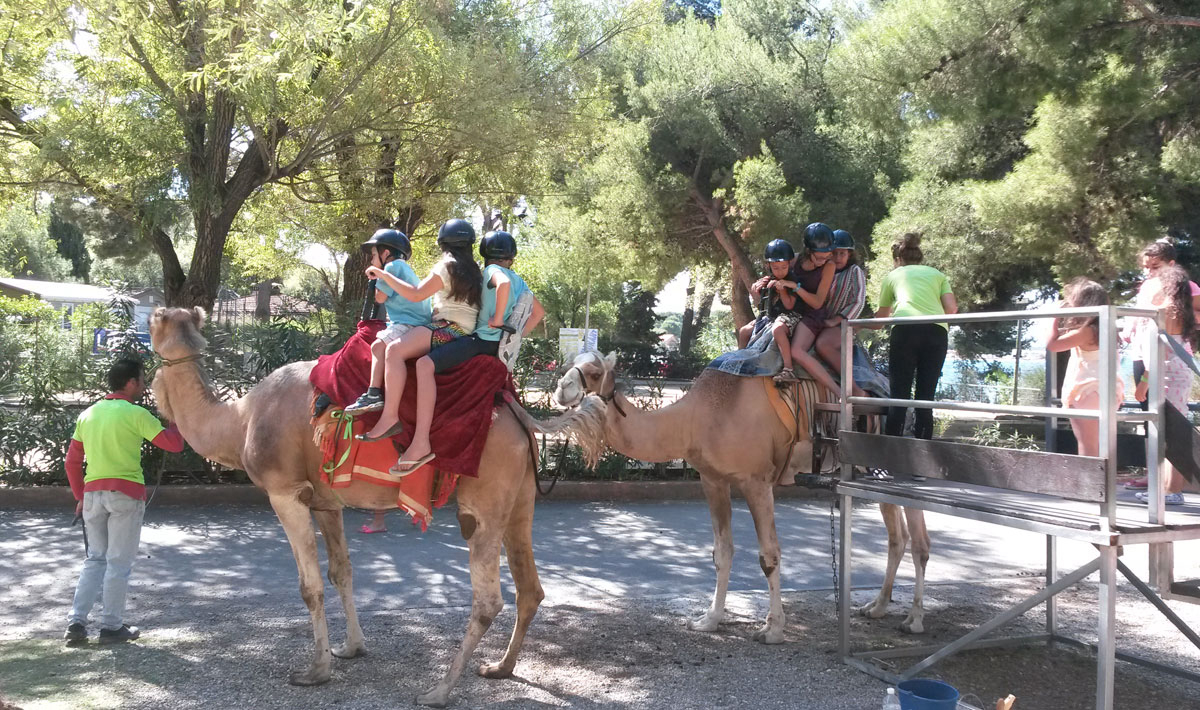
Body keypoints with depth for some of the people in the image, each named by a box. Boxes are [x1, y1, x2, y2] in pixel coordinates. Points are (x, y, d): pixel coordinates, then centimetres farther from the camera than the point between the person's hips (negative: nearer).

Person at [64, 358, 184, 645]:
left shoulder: (88, 414, 12)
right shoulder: (135, 414, -8)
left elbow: (72, 461, 14)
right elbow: (174, 444, -8)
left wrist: (81, 497, 21)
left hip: (93, 493, 6)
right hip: (125, 493, -6)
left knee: (95, 559, 16)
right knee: (119, 562, 2)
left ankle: (76, 622, 9)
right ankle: (112, 626, 7)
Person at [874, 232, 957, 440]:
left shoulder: (893, 275, 25)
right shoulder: (937, 274, 27)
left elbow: (881, 315, 35)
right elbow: (951, 309, 13)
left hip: (905, 329, -2)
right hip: (937, 331, 2)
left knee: (899, 395, -2)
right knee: (926, 398, 6)